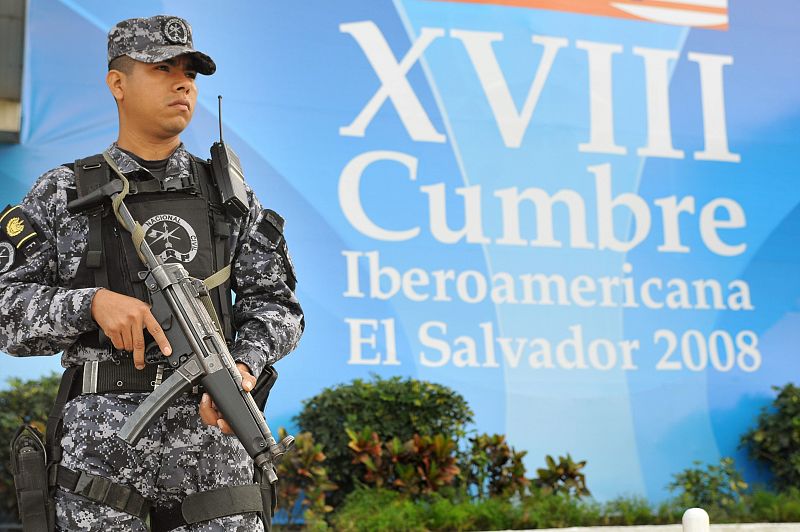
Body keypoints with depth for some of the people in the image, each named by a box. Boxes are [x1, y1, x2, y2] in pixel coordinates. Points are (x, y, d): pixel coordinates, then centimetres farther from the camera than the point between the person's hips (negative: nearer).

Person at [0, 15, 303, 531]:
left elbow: (275, 303, 10)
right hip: (101, 442, -1)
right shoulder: (63, 193, 7)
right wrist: (92, 303, -15)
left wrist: (245, 366, -10)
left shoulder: (229, 194, 13)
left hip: (210, 432, 2)